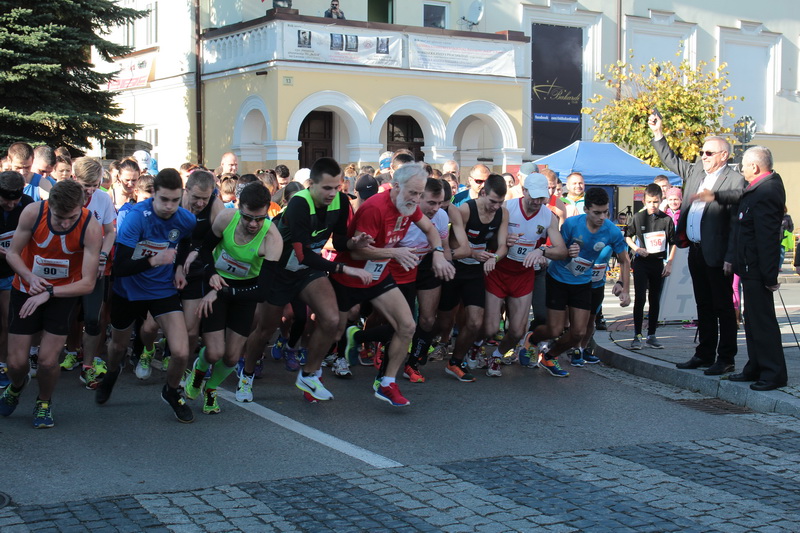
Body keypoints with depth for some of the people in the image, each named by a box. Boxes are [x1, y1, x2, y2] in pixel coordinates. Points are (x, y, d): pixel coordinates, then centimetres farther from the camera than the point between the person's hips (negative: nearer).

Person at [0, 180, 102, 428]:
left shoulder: (91, 228, -26)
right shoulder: (33, 213, -23)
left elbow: (87, 284, -23)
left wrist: (49, 293, -30)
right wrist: (30, 277, -25)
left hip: (64, 293, -1)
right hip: (26, 289, 1)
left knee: (48, 361, -9)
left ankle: (44, 403, 23)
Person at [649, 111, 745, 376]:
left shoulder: (735, 181, -11)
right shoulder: (695, 171, 12)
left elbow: (737, 223, -15)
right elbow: (671, 160, 28)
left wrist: (730, 258, -19)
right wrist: (658, 134, 19)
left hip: (716, 255, -8)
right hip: (696, 251, 8)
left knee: (723, 307, 0)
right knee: (704, 307, 15)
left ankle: (726, 359, 6)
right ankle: (704, 354, 23)